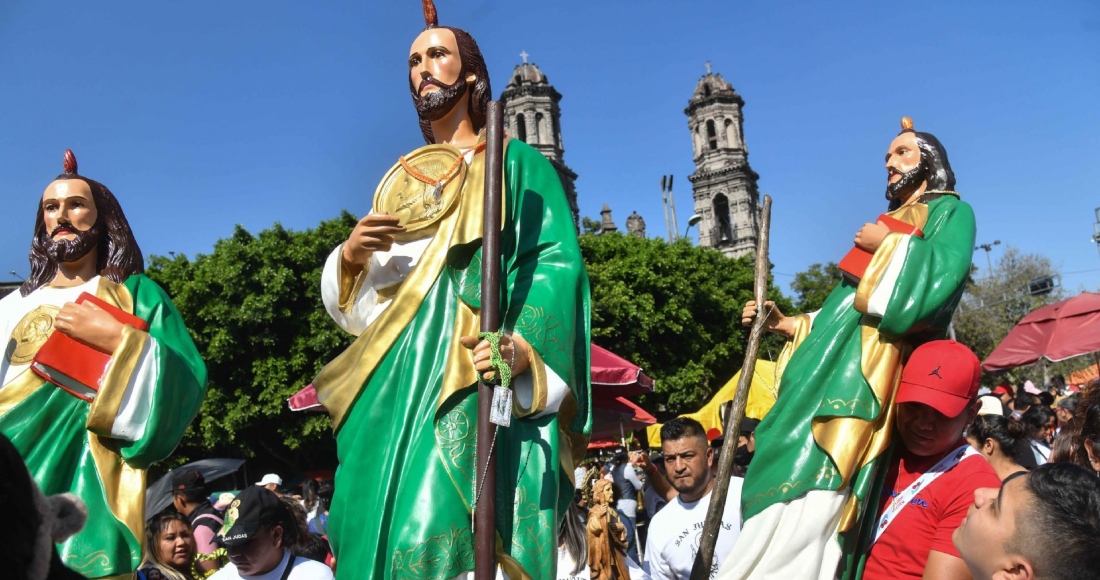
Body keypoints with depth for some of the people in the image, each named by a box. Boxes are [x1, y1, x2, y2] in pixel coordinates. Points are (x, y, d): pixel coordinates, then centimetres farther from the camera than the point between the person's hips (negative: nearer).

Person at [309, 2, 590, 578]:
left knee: (442, 530, -16)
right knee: (374, 528, 0)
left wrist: (524, 344, -23)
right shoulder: (398, 180, 24)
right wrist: (350, 256, -2)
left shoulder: (516, 163, 10)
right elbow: (354, 303, 21)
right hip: (393, 377, 6)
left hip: (475, 374, -5)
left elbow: (555, 263, -5)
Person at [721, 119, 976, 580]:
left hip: (869, 364, -8)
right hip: (832, 360, 8)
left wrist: (889, 244, -4)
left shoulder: (951, 211, 9)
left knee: (811, 491, -17)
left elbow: (944, 276, -14)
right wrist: (787, 325, 16)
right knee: (790, 483, 1)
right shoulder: (889, 221, 31)